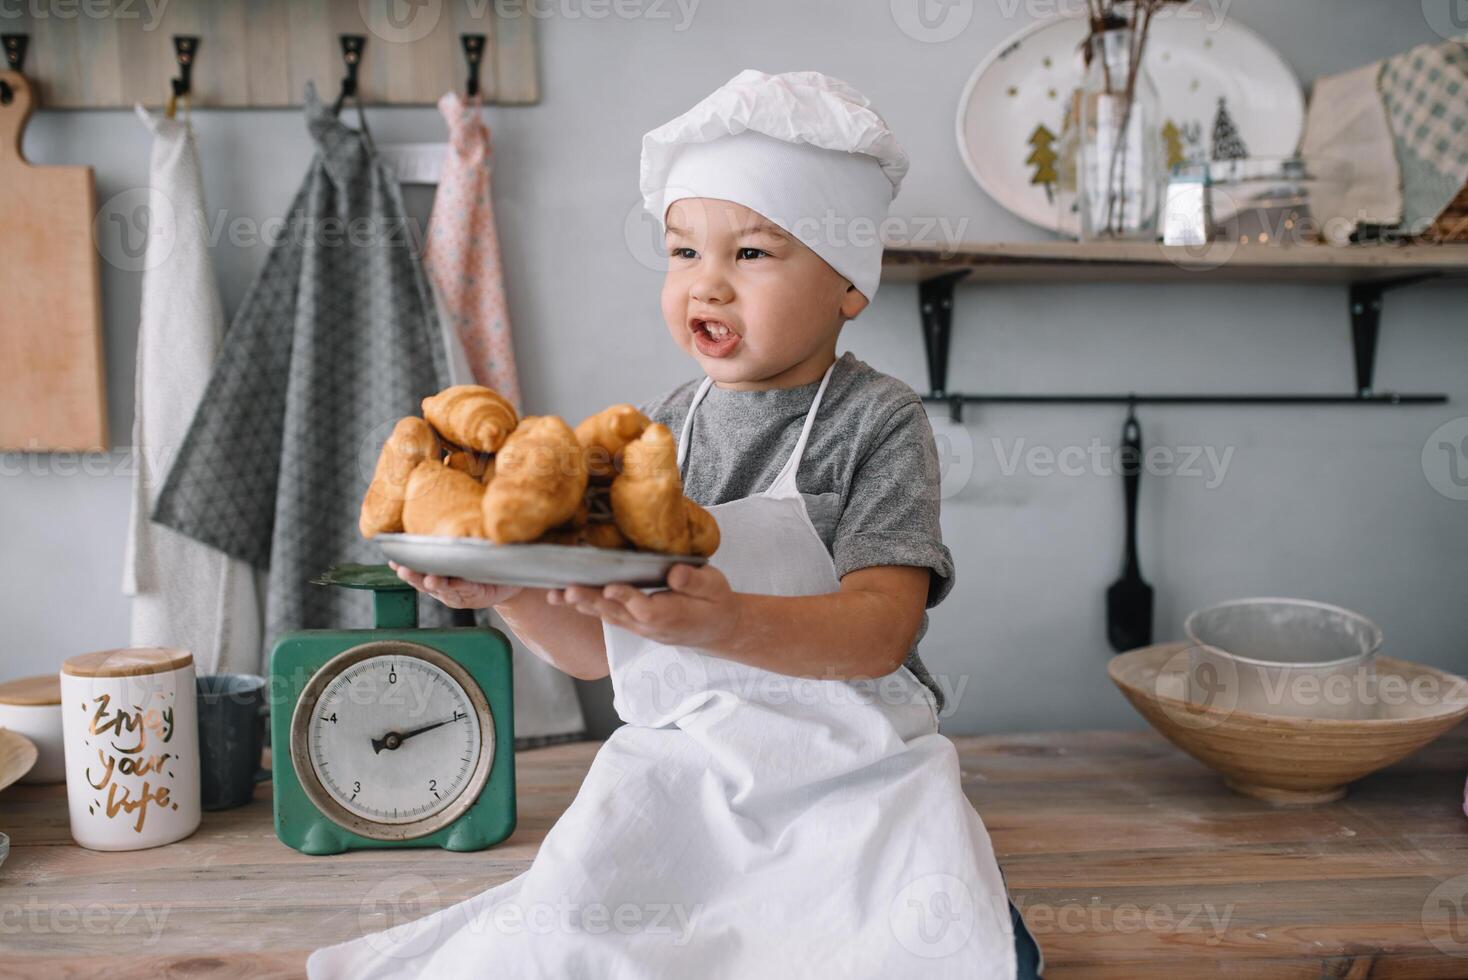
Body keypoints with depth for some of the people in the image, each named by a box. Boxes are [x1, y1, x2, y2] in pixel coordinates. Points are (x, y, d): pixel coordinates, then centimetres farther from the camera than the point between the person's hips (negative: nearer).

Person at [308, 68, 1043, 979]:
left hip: (847, 774, -3)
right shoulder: (665, 429, 8)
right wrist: (510, 586, -11)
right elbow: (596, 648, 9)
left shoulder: (877, 419, -6)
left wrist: (728, 623, -36)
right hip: (676, 764, 4)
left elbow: (882, 629, -19)